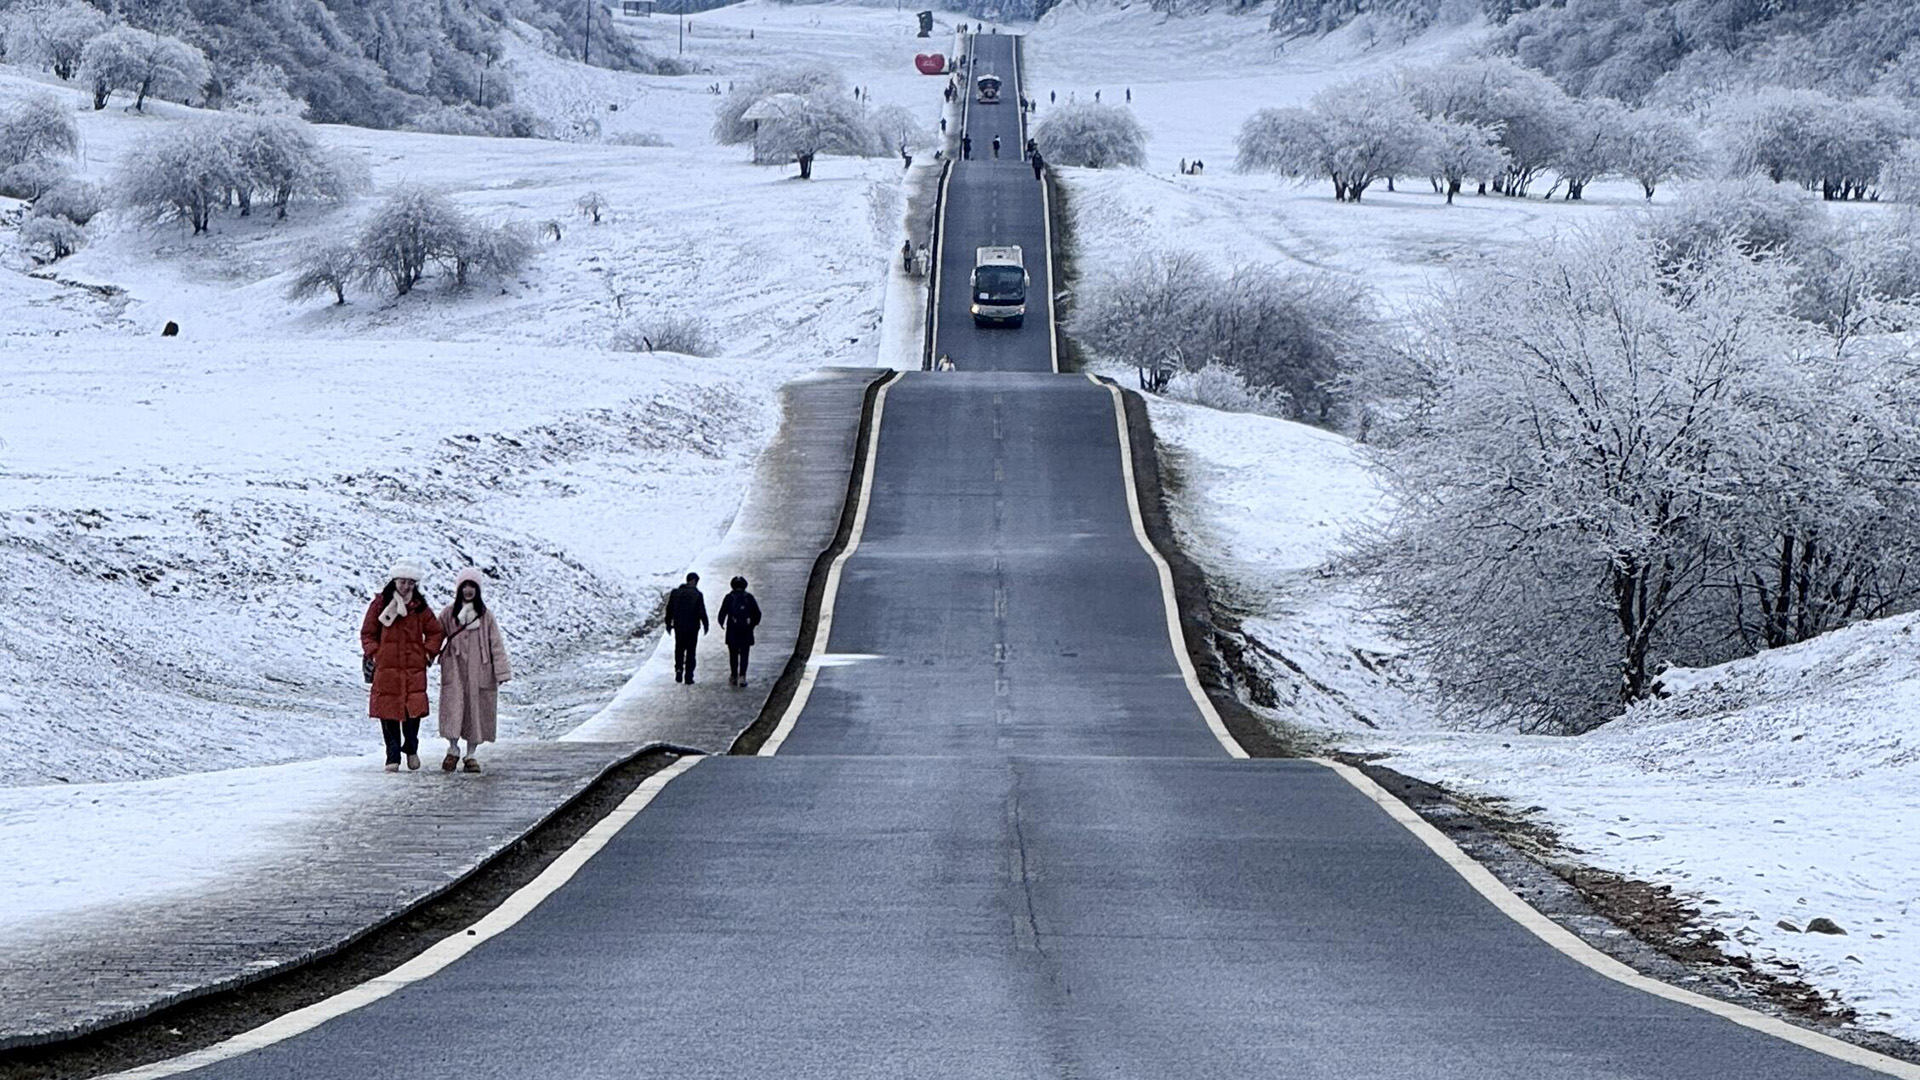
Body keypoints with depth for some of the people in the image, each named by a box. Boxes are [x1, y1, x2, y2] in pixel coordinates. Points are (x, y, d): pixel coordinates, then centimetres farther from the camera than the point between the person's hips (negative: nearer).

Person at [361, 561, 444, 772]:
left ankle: (411, 748, 18)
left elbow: (435, 632, 17)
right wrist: (373, 653, -3)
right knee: (388, 712, -3)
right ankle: (393, 757, 4)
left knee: (414, 709, -7)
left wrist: (429, 652, 5)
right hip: (386, 667, -1)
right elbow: (368, 633, 9)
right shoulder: (380, 603, 5)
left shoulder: (420, 607, 10)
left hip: (414, 668, 1)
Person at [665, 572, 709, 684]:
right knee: (690, 652, 5)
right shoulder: (697, 595, -11)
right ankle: (688, 677, 4)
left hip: (679, 627, 2)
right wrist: (705, 625, 3)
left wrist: (668, 624, 15)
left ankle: (678, 669, -2)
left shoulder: (675, 592, 0)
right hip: (692, 628, -2)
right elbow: (702, 612, -9)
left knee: (679, 649, 17)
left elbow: (669, 609, 5)